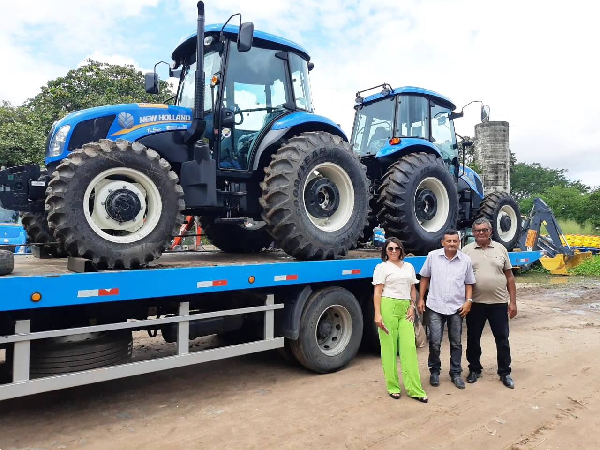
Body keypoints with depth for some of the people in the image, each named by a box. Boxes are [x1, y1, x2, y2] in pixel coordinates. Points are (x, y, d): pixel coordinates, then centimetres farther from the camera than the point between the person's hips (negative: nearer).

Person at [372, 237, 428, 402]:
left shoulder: (409, 266, 18)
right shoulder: (382, 267, 4)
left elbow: (412, 289, 21)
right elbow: (377, 292, -2)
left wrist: (412, 306, 5)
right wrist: (377, 314, -11)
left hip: (405, 309, 4)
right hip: (388, 307, -4)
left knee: (409, 347, -2)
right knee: (389, 347, 1)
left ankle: (414, 388, 3)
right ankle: (393, 387, 11)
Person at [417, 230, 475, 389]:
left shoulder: (465, 260, 1)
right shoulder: (433, 256, -2)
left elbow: (469, 283, 9)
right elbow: (425, 278, 6)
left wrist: (468, 301, -4)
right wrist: (421, 299, 3)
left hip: (457, 308, 2)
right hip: (435, 306, -1)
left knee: (456, 343, 12)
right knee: (435, 342, 1)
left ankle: (456, 373, 27)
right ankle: (434, 371, 21)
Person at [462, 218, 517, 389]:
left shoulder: (500, 249, 5)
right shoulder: (467, 251, 1)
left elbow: (509, 277, 8)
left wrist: (513, 301, 3)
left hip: (499, 303, 1)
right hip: (475, 303, 0)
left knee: (502, 339, 8)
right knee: (473, 338, 10)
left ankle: (505, 373, 23)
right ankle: (474, 370, 27)